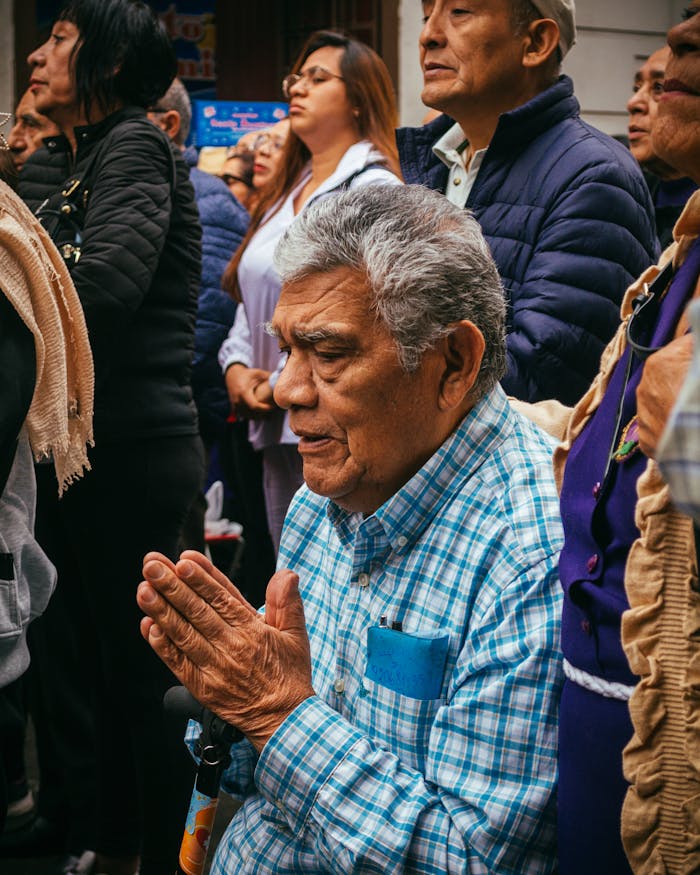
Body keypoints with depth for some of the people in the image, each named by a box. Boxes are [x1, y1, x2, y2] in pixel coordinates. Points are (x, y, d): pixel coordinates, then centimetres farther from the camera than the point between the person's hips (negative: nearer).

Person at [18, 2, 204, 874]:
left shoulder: (135, 147, -10)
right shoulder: (45, 166, 15)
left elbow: (107, 278, -25)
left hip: (133, 450, -9)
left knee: (144, 677, 1)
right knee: (67, 662, 17)